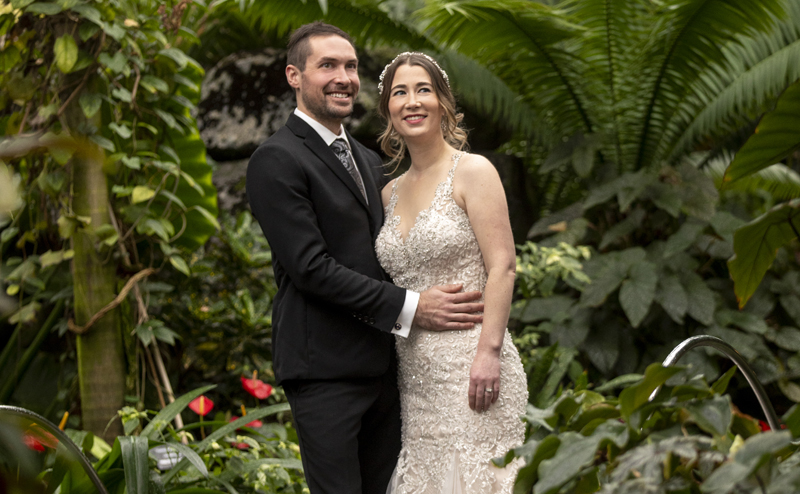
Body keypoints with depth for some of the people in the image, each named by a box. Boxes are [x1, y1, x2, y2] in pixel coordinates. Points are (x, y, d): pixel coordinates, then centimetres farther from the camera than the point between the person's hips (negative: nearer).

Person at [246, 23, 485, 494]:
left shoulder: (368, 161, 18)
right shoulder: (277, 160, -10)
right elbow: (311, 266, -17)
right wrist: (409, 309, -18)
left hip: (382, 363, 8)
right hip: (325, 368, -8)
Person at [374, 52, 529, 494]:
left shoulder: (473, 172, -4)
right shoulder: (391, 193, 14)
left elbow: (503, 266, -11)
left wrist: (489, 351, -18)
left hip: (470, 367, -6)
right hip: (415, 375, 6)